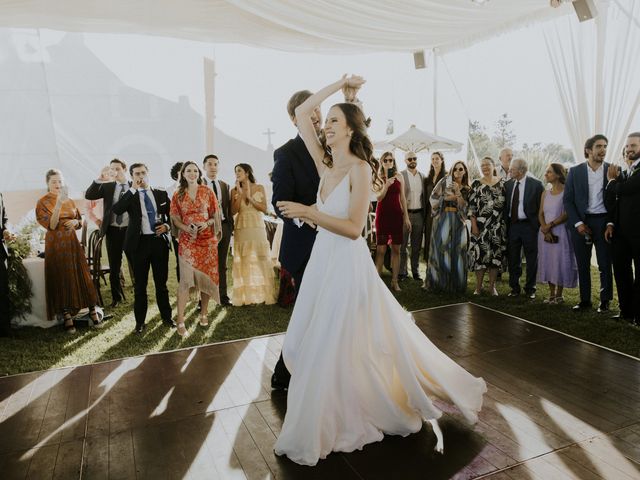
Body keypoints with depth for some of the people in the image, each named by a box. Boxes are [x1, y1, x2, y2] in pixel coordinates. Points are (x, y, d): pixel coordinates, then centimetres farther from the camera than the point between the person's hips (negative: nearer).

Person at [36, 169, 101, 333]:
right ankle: (67, 317, 7)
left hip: (72, 243, 4)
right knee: (61, 279, 0)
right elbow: (51, 225, -17)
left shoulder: (69, 201, 11)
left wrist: (75, 222, -6)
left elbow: (80, 222, 18)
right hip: (56, 245, -4)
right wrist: (58, 204, -26)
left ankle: (93, 311, 9)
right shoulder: (43, 202, -3)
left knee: (82, 276, 2)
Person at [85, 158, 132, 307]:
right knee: (114, 267, 10)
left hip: (130, 230, -2)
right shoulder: (107, 186, 5)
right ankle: (116, 296, 24)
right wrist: (99, 180, -20)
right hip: (113, 231, 2)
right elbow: (88, 196, -7)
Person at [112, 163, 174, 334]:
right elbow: (116, 210, -18)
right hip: (139, 243, -1)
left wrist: (167, 226, -6)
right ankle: (140, 321, 19)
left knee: (161, 283, 11)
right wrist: (133, 189, -18)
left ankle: (166, 317, 24)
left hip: (160, 241, 2)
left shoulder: (161, 194, 8)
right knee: (140, 284, 7)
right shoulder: (130, 196, 1)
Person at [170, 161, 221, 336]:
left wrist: (207, 223, -14)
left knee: (206, 276, 6)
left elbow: (215, 215, 7)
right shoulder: (178, 195, 4)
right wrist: (187, 228, -15)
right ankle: (180, 321, -3)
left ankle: (203, 313, 22)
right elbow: (175, 219, 4)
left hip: (207, 239, 1)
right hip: (187, 241, -1)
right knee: (186, 279, -8)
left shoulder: (208, 192, 4)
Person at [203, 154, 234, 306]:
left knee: (222, 265, 12)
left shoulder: (225, 185, 12)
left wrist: (231, 226, 7)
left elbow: (229, 208, 13)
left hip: (223, 226, 4)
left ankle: (223, 297, 21)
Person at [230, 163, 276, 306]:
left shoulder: (259, 188, 5)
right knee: (244, 262, -1)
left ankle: (263, 294, 5)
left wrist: (250, 197, -8)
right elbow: (233, 211, -3)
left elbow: (264, 209, -2)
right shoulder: (235, 190, 7)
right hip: (242, 229, 1)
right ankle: (247, 296, 4)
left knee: (261, 261, -2)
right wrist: (241, 195, -10)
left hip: (258, 228, -1)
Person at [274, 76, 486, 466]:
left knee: (338, 346, 2)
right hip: (323, 261, 8)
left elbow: (354, 228, -19)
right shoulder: (326, 164, 7)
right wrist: (340, 84, 11)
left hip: (348, 263, -7)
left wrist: (309, 213, -23)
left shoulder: (360, 168, -12)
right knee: (312, 346, 15)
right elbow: (302, 113, 10)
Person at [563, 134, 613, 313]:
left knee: (605, 264, 4)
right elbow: (567, 199, 1)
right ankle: (585, 300, 17)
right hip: (581, 222, 1)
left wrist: (611, 224, -6)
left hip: (603, 221, 0)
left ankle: (605, 301, 16)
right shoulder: (575, 171, 3)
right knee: (582, 264, 6)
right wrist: (578, 223, -7)